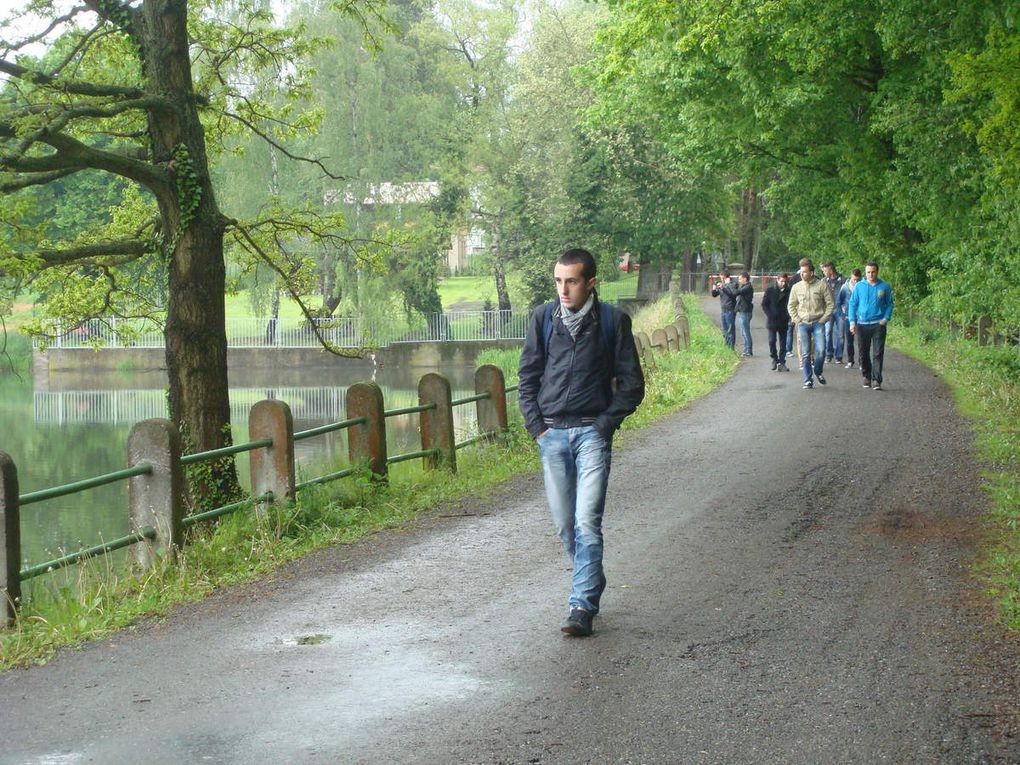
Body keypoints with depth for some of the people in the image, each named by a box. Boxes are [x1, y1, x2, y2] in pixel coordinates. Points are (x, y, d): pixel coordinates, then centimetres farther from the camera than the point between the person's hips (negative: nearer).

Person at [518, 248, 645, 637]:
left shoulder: (612, 321, -1)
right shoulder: (543, 319, 6)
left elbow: (631, 383, 4)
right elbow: (528, 377, 12)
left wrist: (605, 423, -5)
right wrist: (536, 425, 2)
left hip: (592, 433, -3)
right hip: (552, 433, 3)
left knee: (587, 521, -12)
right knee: (564, 523, 8)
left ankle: (581, 604, -11)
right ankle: (592, 580, 29)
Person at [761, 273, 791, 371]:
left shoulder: (788, 291, 2)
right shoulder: (770, 290, -1)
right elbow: (764, 304, 1)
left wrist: (788, 316, -5)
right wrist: (770, 315, -7)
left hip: (783, 321, 1)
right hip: (772, 321, -1)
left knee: (783, 343, 2)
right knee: (772, 341, -6)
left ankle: (781, 363, 7)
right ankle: (774, 359, 14)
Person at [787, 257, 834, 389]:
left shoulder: (821, 285, -2)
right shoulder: (796, 287, 5)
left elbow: (830, 303, 1)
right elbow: (791, 305, 13)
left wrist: (823, 319, -6)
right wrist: (797, 320, 2)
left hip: (818, 323, -2)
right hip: (803, 324, 2)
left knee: (820, 350, -11)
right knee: (805, 354, 1)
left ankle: (818, 371, 16)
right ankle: (808, 380, 8)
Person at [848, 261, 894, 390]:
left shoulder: (885, 286, 2)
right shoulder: (859, 287, 4)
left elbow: (889, 304, 10)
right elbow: (853, 304, 7)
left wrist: (886, 319, -4)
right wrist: (852, 322, -2)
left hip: (878, 325, -2)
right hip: (862, 324, 2)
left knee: (878, 354, -8)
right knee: (863, 353, 9)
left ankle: (876, 380, -9)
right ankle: (867, 376, 25)